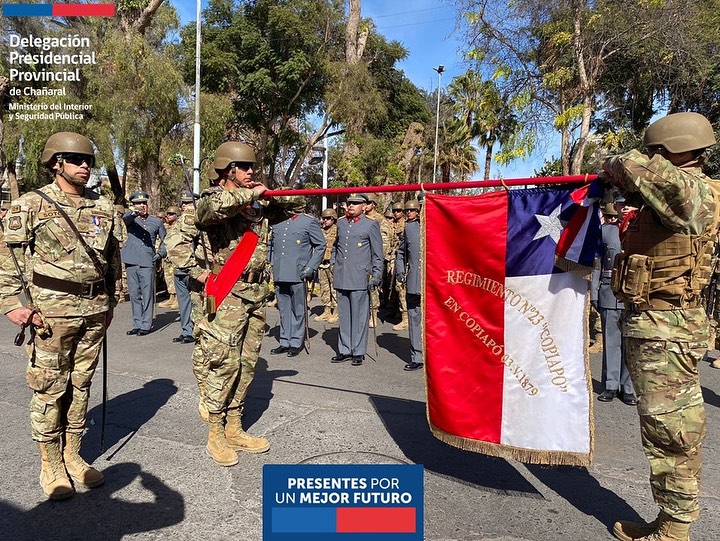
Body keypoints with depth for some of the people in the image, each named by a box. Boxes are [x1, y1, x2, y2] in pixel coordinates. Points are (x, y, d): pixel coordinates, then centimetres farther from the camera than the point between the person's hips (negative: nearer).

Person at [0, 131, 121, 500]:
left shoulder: (103, 208, 9)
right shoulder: (31, 205, -3)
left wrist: (110, 302, 16)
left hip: (94, 310, 4)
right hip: (52, 310, -4)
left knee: (80, 385, 12)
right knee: (49, 389, 3)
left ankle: (72, 456, 26)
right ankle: (51, 465, 18)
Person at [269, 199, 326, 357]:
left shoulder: (310, 222, 0)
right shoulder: (277, 222, 15)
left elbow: (321, 246, 0)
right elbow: (272, 245, 23)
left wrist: (311, 267, -7)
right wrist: (270, 264, 10)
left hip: (298, 274, -5)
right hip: (279, 274, 5)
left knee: (298, 311, 4)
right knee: (284, 310, 12)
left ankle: (296, 343, 14)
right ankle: (285, 342, 21)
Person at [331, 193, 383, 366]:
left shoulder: (371, 225, -1)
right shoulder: (340, 223, 14)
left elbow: (378, 254, -2)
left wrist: (375, 277, -7)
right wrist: (333, 265, 17)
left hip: (359, 279, -5)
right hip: (341, 279, 5)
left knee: (359, 316, 1)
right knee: (344, 316, 11)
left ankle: (358, 352, 11)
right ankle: (345, 350, 21)